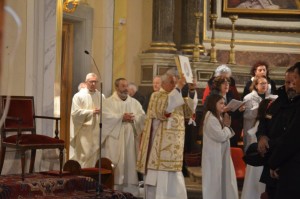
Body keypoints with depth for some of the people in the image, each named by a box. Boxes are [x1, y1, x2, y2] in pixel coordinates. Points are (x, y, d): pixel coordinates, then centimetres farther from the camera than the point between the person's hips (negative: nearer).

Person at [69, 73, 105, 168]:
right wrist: (91, 112, -14)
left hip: (97, 131, 4)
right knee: (84, 154, -7)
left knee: (95, 155, 2)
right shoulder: (79, 96, 1)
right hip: (84, 131, -4)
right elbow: (75, 112, -8)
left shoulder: (101, 96, 13)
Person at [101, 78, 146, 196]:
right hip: (114, 138, -3)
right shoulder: (109, 102, 3)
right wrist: (122, 117, -14)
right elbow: (106, 117, -12)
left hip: (130, 138, 3)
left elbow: (143, 116, 4)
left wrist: (133, 118, -14)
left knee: (130, 162, 2)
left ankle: (130, 190, 5)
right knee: (114, 166, -5)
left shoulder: (134, 102, 13)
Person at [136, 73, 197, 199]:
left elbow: (189, 110, 5)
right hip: (160, 143, -7)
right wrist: (178, 88, -28)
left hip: (172, 144, 7)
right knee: (158, 177, -7)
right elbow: (165, 107, -27)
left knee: (172, 177, 9)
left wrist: (191, 92, -8)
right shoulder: (157, 96, -6)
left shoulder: (177, 97, 16)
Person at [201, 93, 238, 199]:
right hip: (214, 155, -9)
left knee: (222, 180, 11)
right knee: (215, 181, -2)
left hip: (221, 154, 9)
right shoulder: (211, 119, -18)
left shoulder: (219, 117, 14)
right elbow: (221, 136, -22)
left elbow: (226, 136, 16)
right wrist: (226, 126, -5)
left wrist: (226, 127, -1)